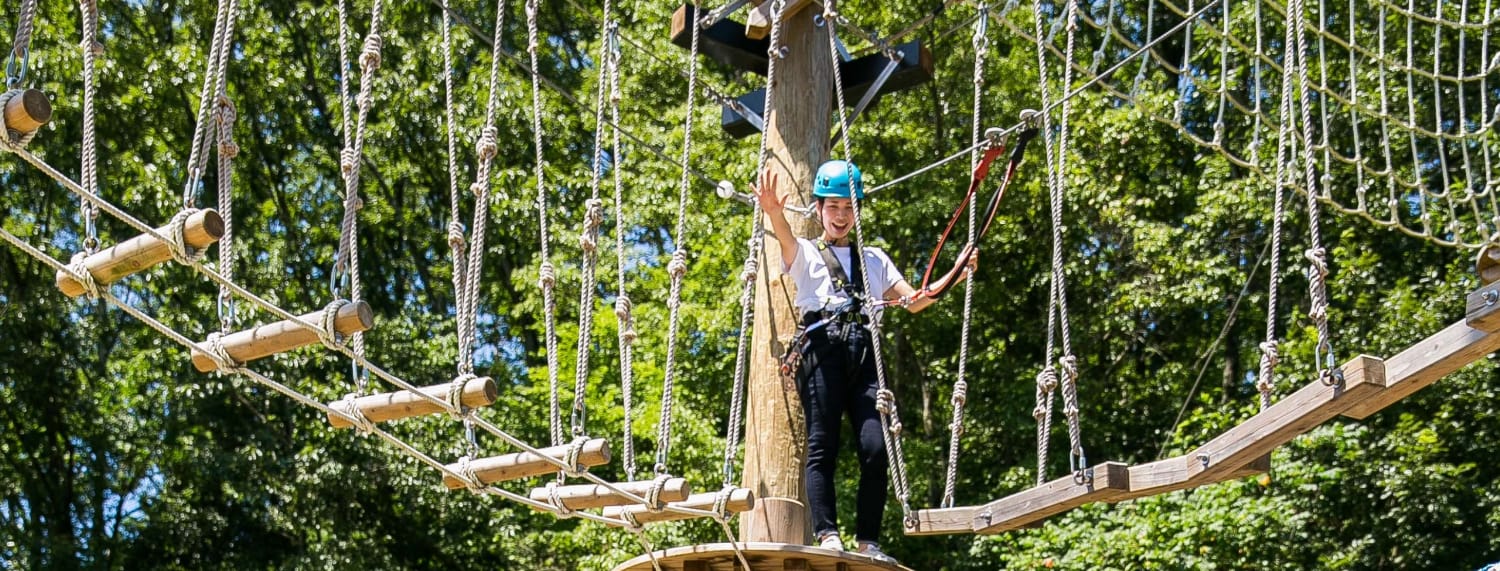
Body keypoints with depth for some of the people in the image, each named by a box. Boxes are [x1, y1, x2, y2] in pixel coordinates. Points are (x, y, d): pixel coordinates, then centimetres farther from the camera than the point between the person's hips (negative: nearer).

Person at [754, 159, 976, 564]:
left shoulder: (874, 260, 29)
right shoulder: (804, 254, 17)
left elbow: (913, 301, 21)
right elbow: (787, 239, -8)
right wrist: (773, 212, -32)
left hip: (864, 353, 3)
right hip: (823, 349, -3)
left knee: (876, 448, -11)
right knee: (822, 446, -12)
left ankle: (867, 541, -8)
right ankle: (827, 535, -17)